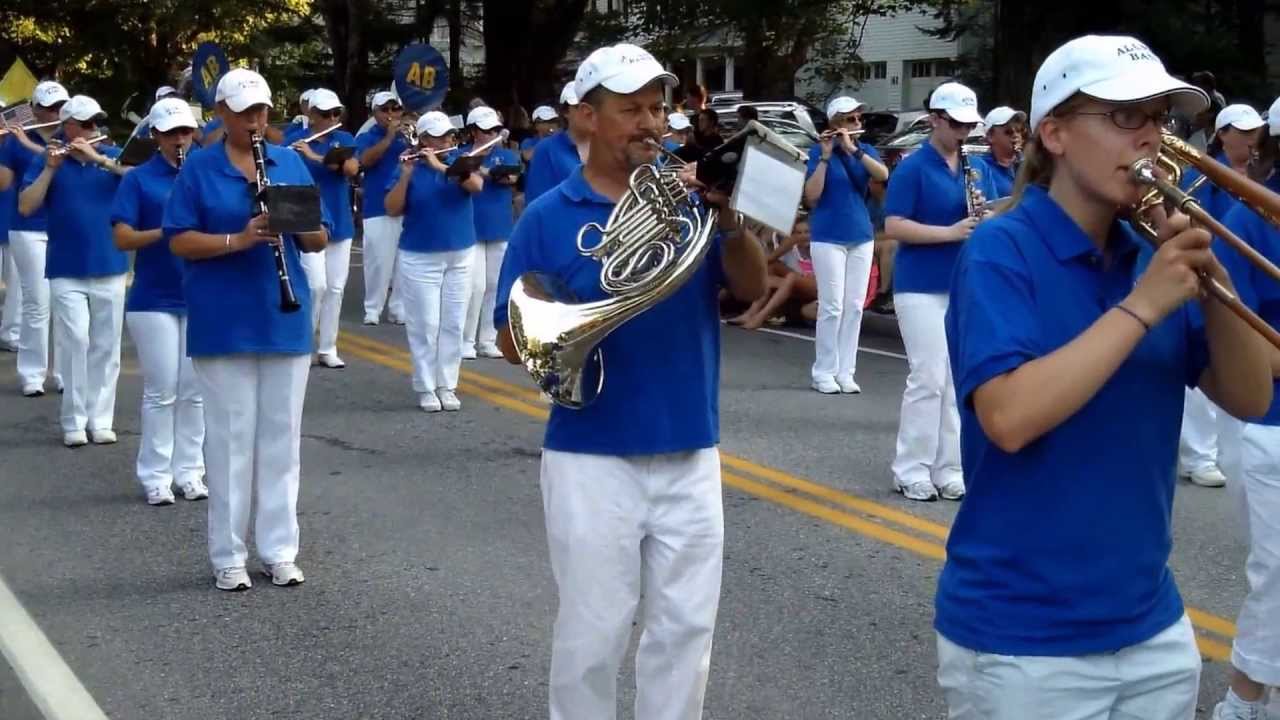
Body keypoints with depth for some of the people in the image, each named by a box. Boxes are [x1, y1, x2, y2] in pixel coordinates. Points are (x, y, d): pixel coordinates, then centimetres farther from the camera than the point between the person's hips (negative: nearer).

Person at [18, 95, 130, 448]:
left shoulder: (112, 156, 8)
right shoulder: (47, 162, 4)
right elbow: (26, 207, -6)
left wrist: (98, 158, -18)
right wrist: (50, 168, -16)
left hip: (110, 268, 2)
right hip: (67, 272, -2)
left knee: (106, 347, 4)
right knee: (74, 341, -11)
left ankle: (101, 419, 11)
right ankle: (74, 422, -4)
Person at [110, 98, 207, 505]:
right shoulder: (139, 179, -2)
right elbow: (122, 239, -9)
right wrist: (168, 231, -23)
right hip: (153, 300, -3)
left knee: (195, 390, 6)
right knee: (161, 391, 0)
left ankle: (189, 471, 16)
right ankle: (155, 476, 9)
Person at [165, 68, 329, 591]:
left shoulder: (290, 163, 8)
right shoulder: (198, 168, -1)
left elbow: (319, 240, 7)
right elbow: (179, 241, -7)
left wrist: (297, 226, -16)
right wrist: (236, 240, -21)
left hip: (285, 321, 3)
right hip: (223, 326, -3)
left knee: (282, 436, 7)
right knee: (230, 436, 1)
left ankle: (279, 551, 16)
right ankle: (228, 556, 10)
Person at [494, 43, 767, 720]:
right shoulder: (548, 218, -3)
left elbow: (751, 288, -6)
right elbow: (515, 341, -3)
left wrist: (730, 220, -23)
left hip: (690, 454, 3)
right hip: (591, 458, -3)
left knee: (685, 628, 11)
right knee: (592, 633, 6)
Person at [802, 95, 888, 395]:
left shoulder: (866, 149, 8)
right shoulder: (819, 151, -4)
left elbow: (883, 175, -12)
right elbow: (811, 196, -14)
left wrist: (853, 149, -20)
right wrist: (826, 156, -21)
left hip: (861, 236, 5)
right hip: (829, 237, -4)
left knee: (855, 306, 4)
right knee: (832, 306, -7)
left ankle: (845, 371, 9)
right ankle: (823, 372, 1)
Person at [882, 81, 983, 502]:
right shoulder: (913, 168, -8)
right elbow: (893, 227, -14)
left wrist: (982, 221, -7)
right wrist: (951, 233, -21)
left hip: (963, 286, 6)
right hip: (921, 287, -6)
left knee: (957, 381, 6)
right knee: (929, 377, -7)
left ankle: (948, 471, 13)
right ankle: (911, 472, 2)